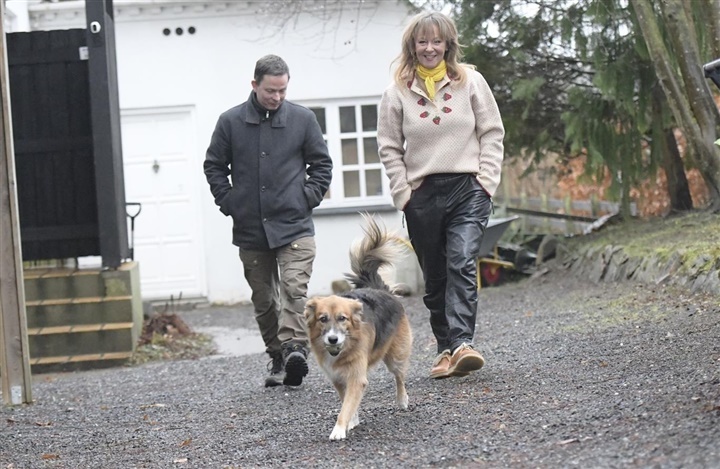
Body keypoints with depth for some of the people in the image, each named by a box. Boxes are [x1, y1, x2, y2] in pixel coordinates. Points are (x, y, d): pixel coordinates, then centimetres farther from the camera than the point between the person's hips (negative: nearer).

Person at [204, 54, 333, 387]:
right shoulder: (231, 122, 2)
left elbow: (322, 163, 12)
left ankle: (294, 348, -27)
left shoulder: (302, 119, 2)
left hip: (294, 226, -2)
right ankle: (277, 358, 18)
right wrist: (228, 203, 3)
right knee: (263, 300, 8)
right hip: (250, 231, 2)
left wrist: (309, 197, 1)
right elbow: (213, 166, 12)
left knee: (294, 289, -19)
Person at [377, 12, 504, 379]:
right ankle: (445, 348, 15)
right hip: (422, 194, 1)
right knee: (434, 277, 6)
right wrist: (402, 191, -1)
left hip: (468, 189, -1)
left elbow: (492, 132, 7)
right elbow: (389, 147, 7)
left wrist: (486, 179, -3)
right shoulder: (398, 91, 4)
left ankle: (462, 343, -25)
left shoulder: (470, 81, 4)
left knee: (462, 265, -17)